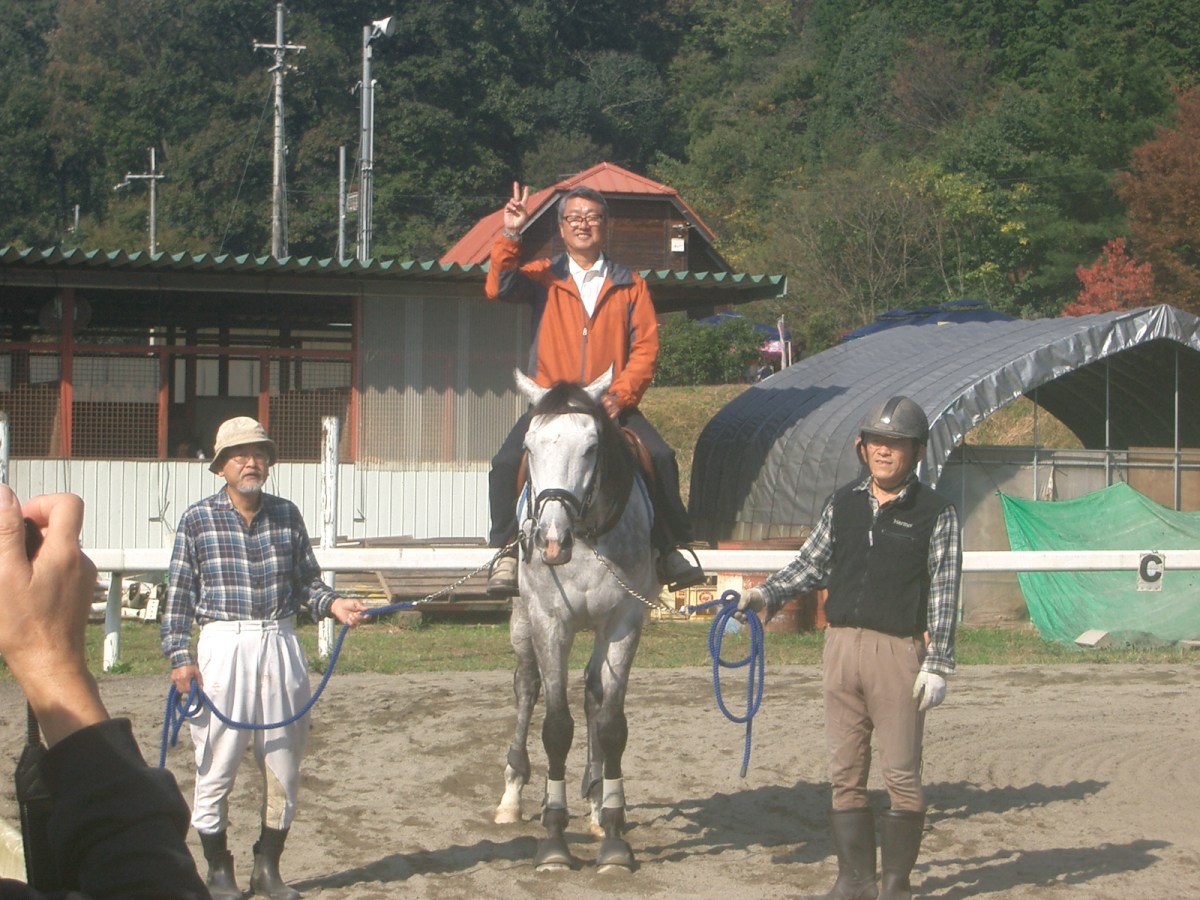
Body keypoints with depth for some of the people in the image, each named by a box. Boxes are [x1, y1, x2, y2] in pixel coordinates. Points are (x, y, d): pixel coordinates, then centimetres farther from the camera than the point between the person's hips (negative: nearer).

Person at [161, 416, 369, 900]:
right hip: (223, 646, -3)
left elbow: (306, 581, 12)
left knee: (284, 764, 8)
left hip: (280, 645, 3)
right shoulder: (198, 519, 0)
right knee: (217, 764, 1)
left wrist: (334, 604, -7)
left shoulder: (286, 515, 8)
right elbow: (179, 593, 1)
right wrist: (180, 655, -6)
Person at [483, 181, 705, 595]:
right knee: (507, 462, -22)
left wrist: (621, 394, -12)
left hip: (612, 405, 0)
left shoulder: (630, 285, 11)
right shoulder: (543, 277, 10)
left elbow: (645, 346, 3)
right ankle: (507, 552, -8)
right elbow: (499, 288, -9)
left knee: (660, 457, -22)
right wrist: (510, 236, -22)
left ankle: (671, 550, -8)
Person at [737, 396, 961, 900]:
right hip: (841, 645, 5)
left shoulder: (936, 513, -2)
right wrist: (767, 594, 2)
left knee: (901, 773, 1)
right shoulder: (842, 504, 11)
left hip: (898, 651, -4)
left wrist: (937, 665, -10)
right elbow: (811, 564, 18)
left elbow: (944, 594, -5)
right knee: (845, 773, 8)